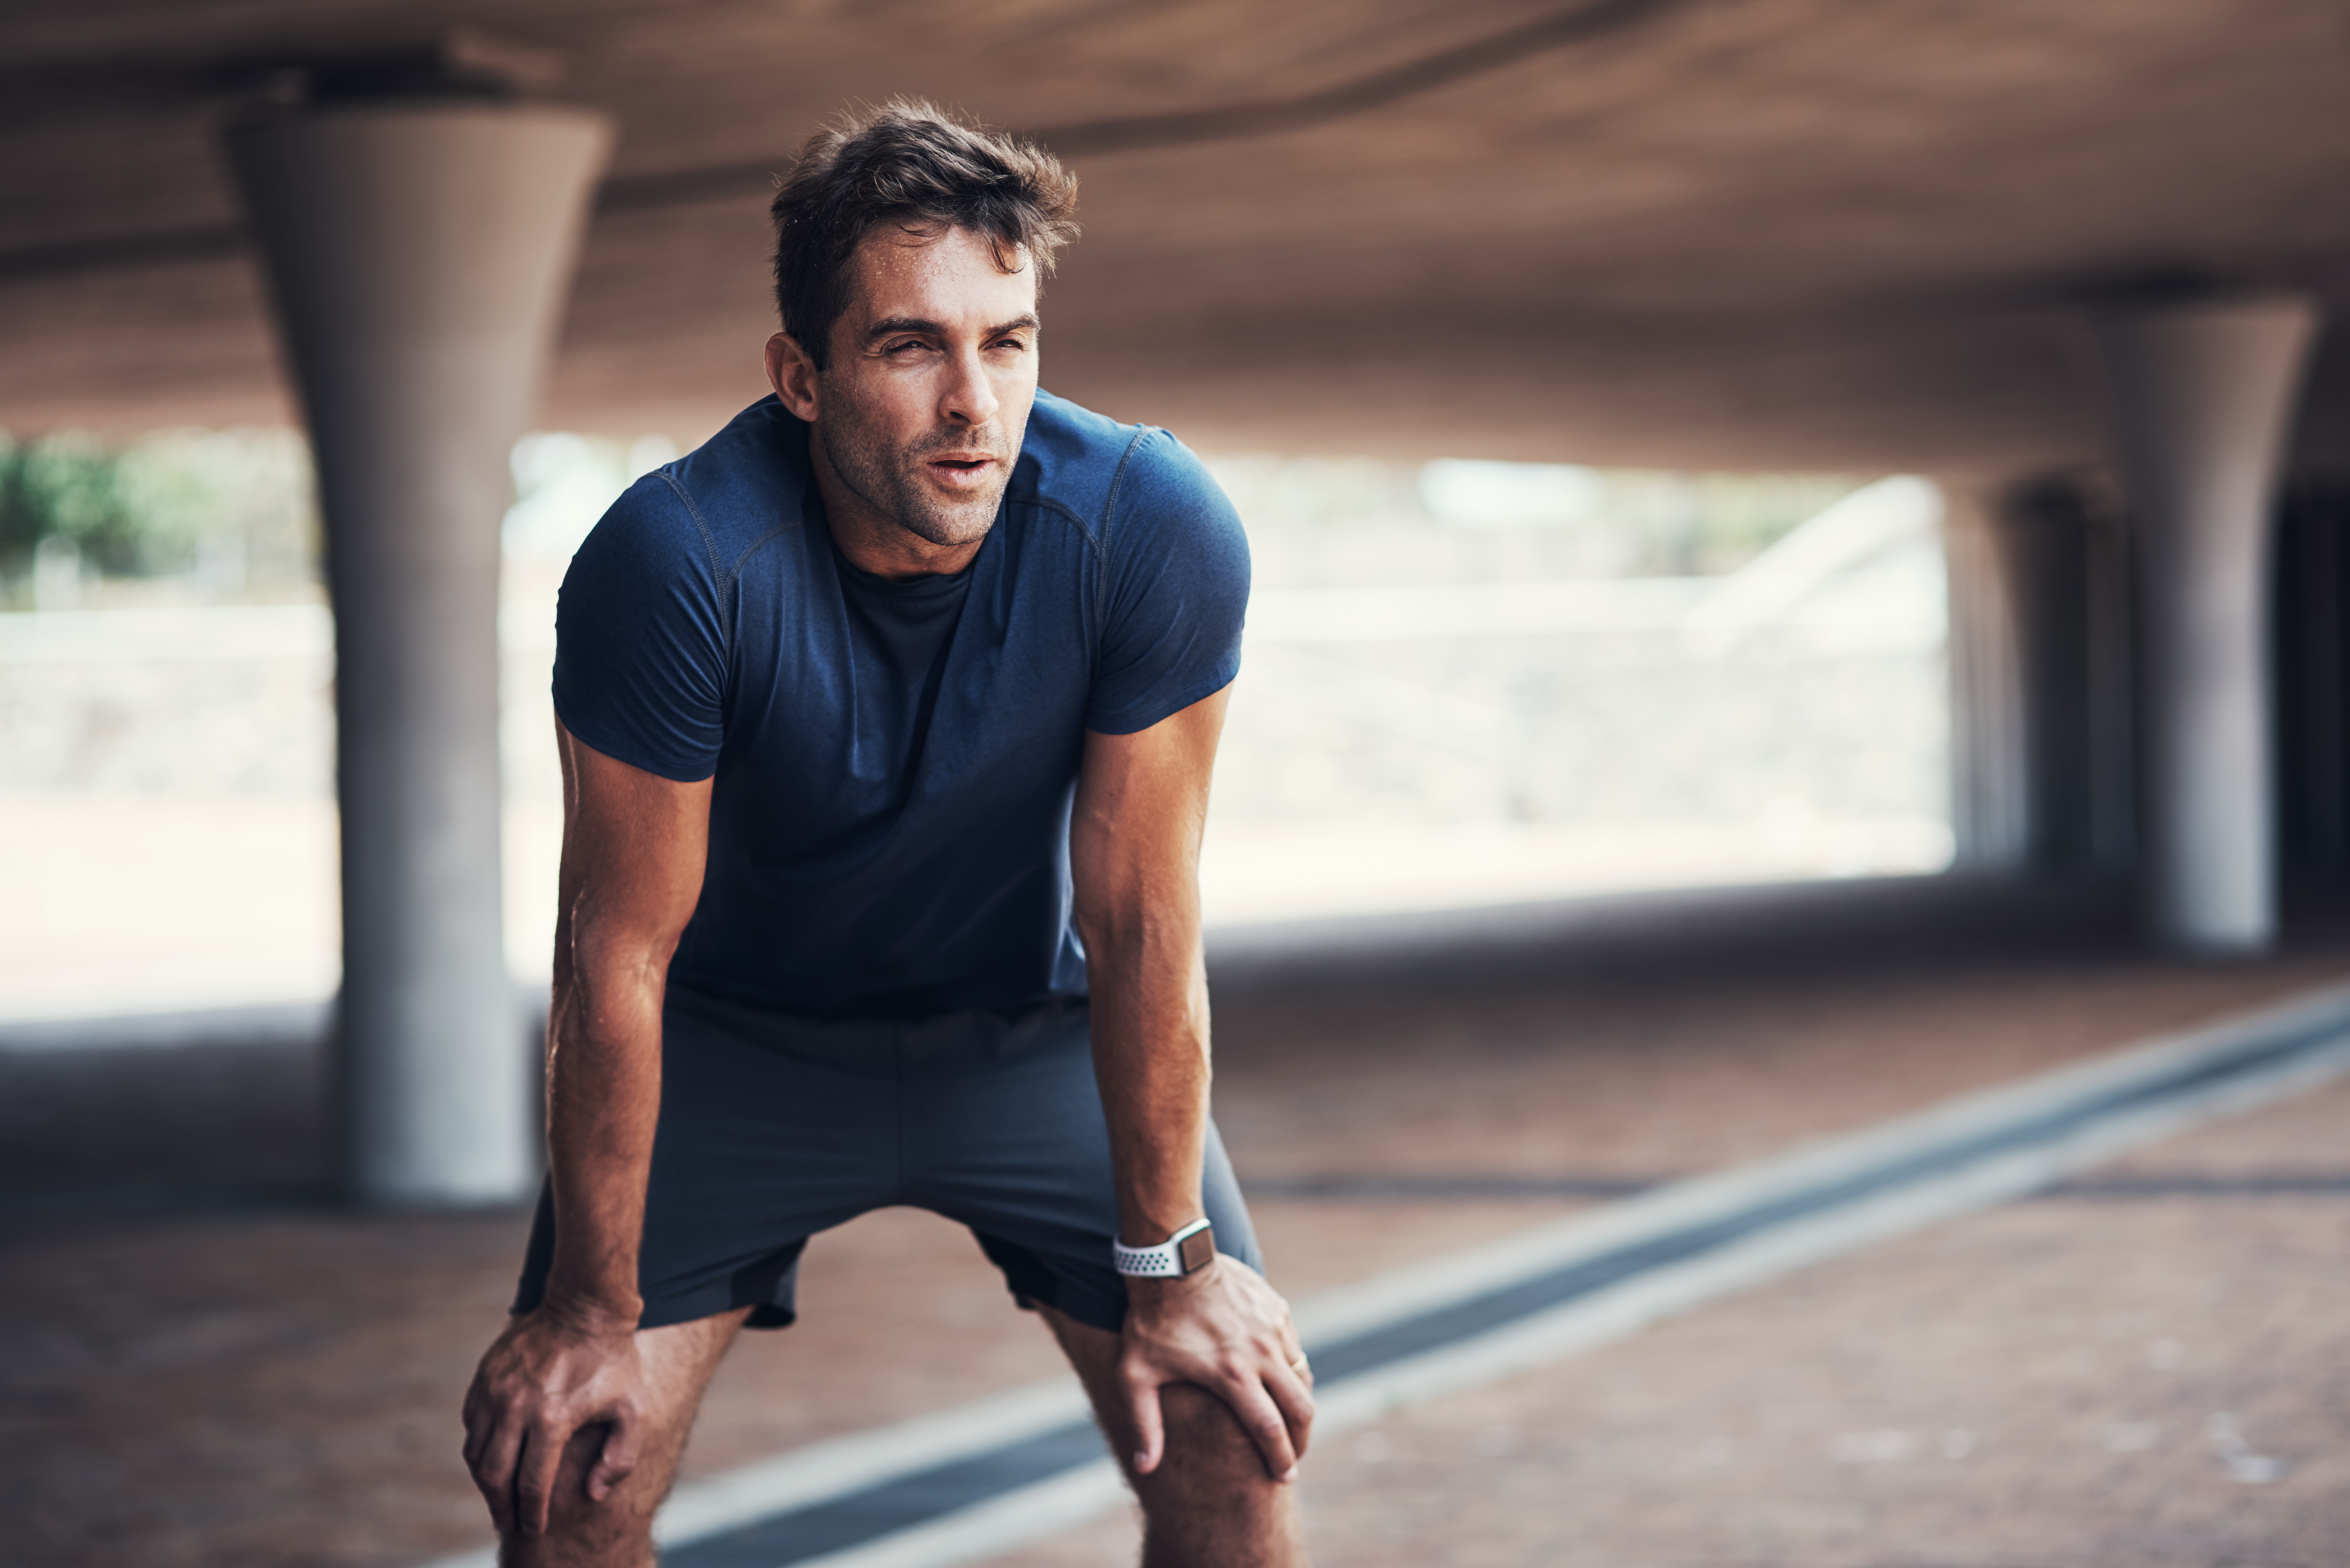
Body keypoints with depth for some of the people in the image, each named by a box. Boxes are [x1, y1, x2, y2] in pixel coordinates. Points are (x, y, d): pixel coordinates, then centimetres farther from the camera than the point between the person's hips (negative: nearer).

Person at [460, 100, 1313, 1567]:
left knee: (1234, 1433, -10)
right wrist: (597, 1308, -15)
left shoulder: (1155, 529, -28)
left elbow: (1142, 921, -19)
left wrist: (1171, 1267, -12)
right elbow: (622, 951, -23)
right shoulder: (675, 561, -32)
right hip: (743, 1032, -1)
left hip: (1033, 1022, 1)